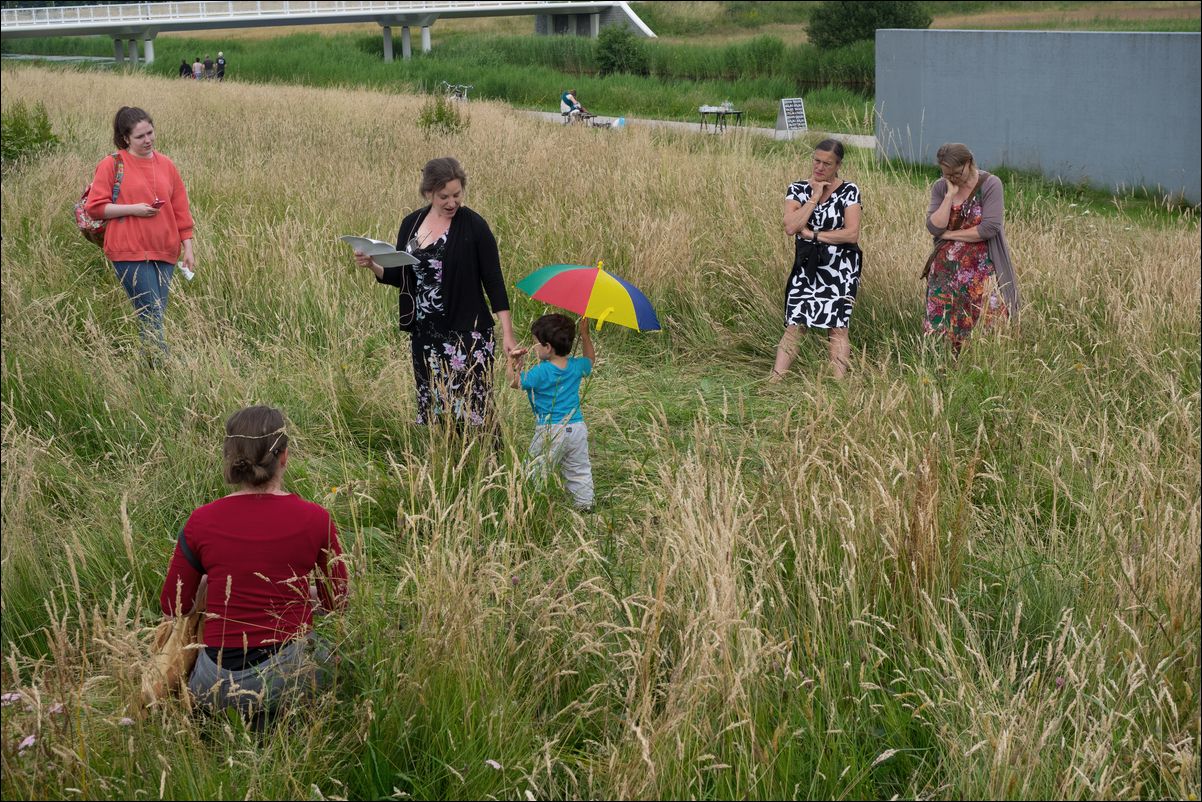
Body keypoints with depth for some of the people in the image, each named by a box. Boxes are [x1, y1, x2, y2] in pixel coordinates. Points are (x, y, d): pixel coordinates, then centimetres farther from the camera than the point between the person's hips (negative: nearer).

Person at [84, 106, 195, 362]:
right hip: (130, 253, -4)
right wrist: (133, 209, -12)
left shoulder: (166, 165, 13)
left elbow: (181, 209, 16)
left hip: (165, 253, 4)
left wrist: (188, 248, 11)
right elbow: (94, 207, -2)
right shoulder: (112, 165, 0)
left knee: (155, 316, 5)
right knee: (151, 315, -11)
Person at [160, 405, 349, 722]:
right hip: (290, 674, -1)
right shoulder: (314, 519, -6)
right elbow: (337, 600, 8)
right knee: (326, 651, 34)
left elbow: (173, 606, 6)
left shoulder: (202, 521, -5)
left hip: (218, 684, 1)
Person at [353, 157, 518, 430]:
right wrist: (372, 265, -5)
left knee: (471, 408, -8)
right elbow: (401, 277, 15)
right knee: (431, 408, 9)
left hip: (467, 333, -5)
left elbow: (493, 281, -7)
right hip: (425, 334, 5)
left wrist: (508, 333, -11)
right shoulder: (412, 224, 7)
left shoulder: (473, 226, -8)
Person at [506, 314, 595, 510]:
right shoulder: (576, 367, 1)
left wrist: (512, 361, 9)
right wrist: (585, 335, 23)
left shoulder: (541, 372, -15)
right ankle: (585, 503, 20)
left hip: (550, 431, -6)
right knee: (579, 470, 16)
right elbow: (591, 359, 25)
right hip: (577, 427, 6)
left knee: (536, 471, 4)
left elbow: (515, 382, -3)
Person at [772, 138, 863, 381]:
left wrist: (813, 234, -10)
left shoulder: (849, 191, -4)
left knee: (837, 327, -2)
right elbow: (790, 227, -13)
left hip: (839, 269, -2)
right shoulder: (798, 189, 2)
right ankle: (774, 381, -2)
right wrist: (814, 197, -12)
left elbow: (852, 234, -13)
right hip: (807, 267, 2)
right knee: (793, 326, -2)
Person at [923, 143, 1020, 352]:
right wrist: (950, 195, -14)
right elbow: (934, 227, -7)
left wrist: (949, 234, -9)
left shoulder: (990, 184, -9)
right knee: (943, 327, 3)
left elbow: (990, 228, -18)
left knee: (984, 328, -5)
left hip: (981, 272, -4)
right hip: (946, 270, 4)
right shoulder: (940, 188, 3)